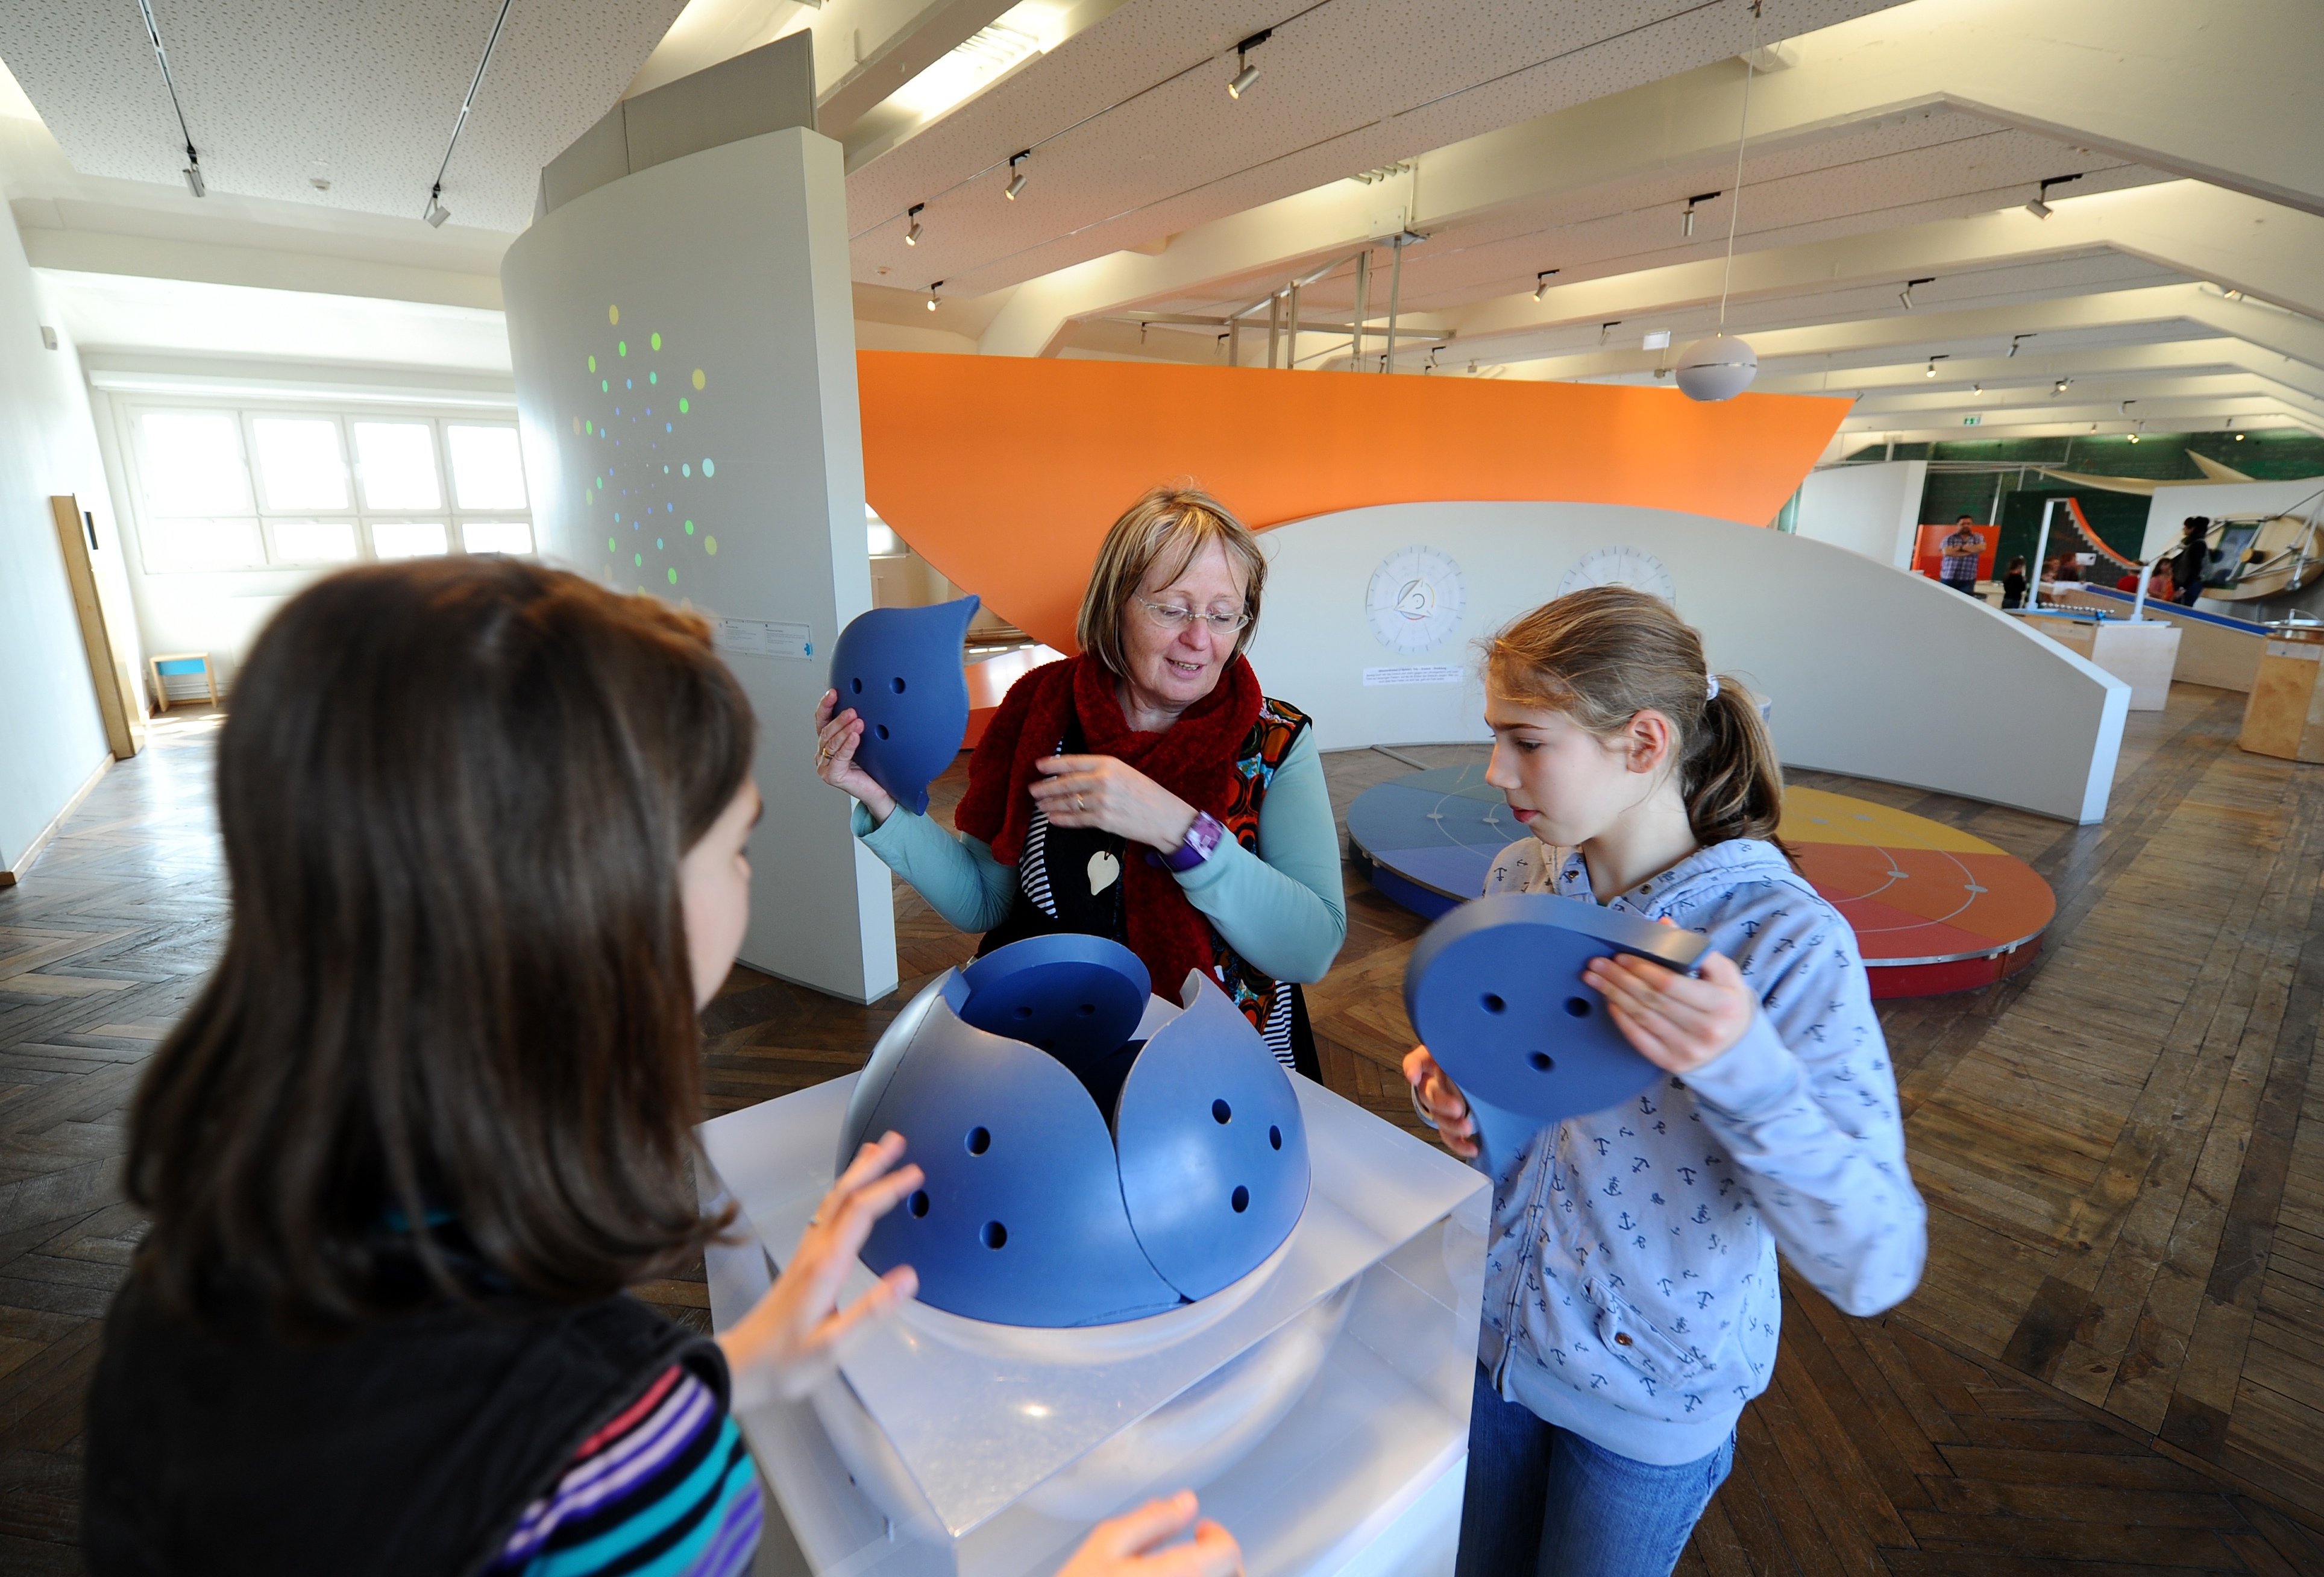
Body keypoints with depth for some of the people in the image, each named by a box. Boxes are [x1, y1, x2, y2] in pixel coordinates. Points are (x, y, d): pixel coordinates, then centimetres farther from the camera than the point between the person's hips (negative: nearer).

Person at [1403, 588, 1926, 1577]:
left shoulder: (1789, 943, -26)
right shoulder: (1518, 878, -10)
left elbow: (1876, 1268, -29)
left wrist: (1745, 1068, -45)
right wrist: (1449, 1093, -16)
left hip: (1652, 1385, -4)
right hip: (1493, 1329, 4)